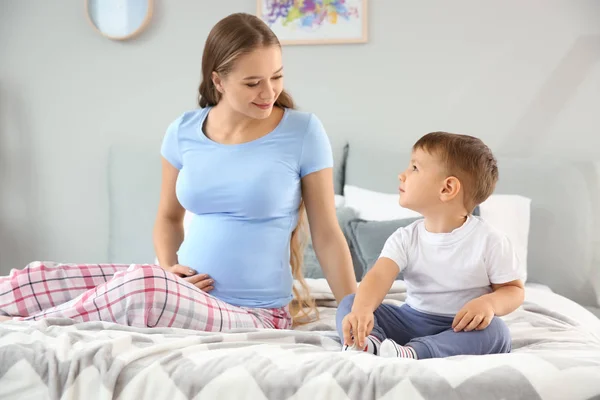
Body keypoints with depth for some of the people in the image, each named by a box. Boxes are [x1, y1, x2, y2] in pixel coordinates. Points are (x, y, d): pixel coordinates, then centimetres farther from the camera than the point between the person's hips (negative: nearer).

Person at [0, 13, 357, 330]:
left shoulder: (303, 131, -8)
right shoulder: (183, 132, 2)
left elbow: (327, 235, -3)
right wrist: (169, 268, -4)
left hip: (252, 313, -4)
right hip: (185, 291, 4)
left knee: (143, 287, -33)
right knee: (36, 280, -12)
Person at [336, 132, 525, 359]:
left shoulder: (489, 240, -9)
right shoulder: (405, 239, -3)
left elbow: (514, 290, -4)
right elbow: (379, 276, -20)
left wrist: (490, 302, -29)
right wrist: (362, 309, -42)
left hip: (462, 328, -3)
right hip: (411, 321, 3)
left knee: (495, 331, -34)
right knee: (349, 303, -10)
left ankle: (412, 352, -45)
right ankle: (368, 341, -41)